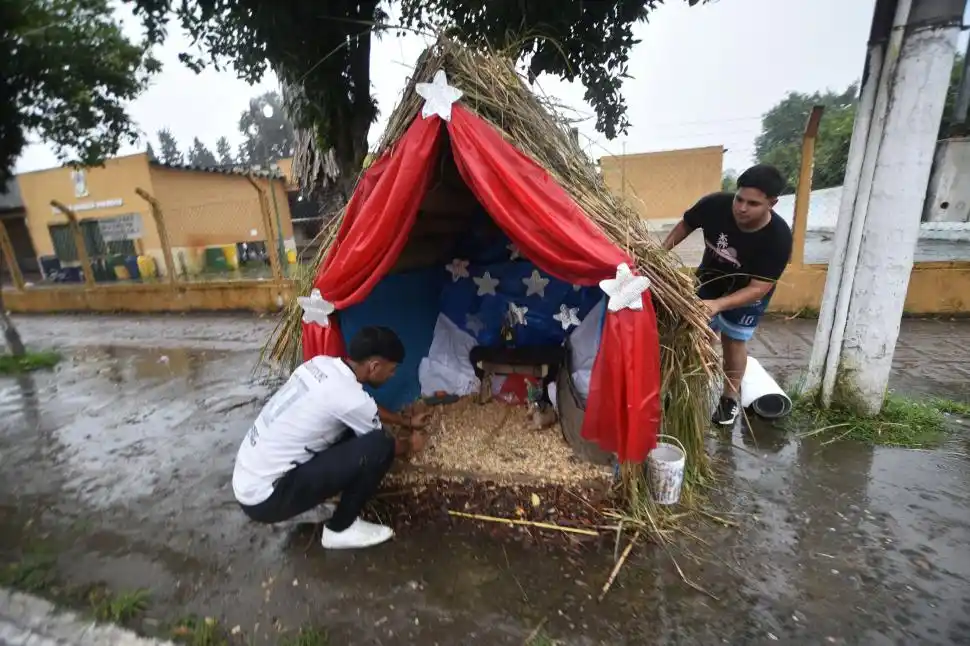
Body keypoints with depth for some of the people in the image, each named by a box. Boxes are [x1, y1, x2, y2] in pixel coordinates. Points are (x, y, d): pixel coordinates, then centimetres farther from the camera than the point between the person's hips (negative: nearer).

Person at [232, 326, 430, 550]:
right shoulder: (349, 397, -24)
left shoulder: (321, 363, 1)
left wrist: (407, 422, 30)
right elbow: (385, 444, -4)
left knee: (351, 429, 12)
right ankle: (340, 529, 3)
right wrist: (410, 445, 19)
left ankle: (302, 505, 17)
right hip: (265, 498, -9)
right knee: (378, 447, -19)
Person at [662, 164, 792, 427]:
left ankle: (731, 396, 29)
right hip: (710, 278, 3)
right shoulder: (714, 204, -30)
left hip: (747, 292, -2)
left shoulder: (778, 237, -35)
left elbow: (758, 288, -35)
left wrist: (717, 305, -50)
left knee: (733, 341, 8)